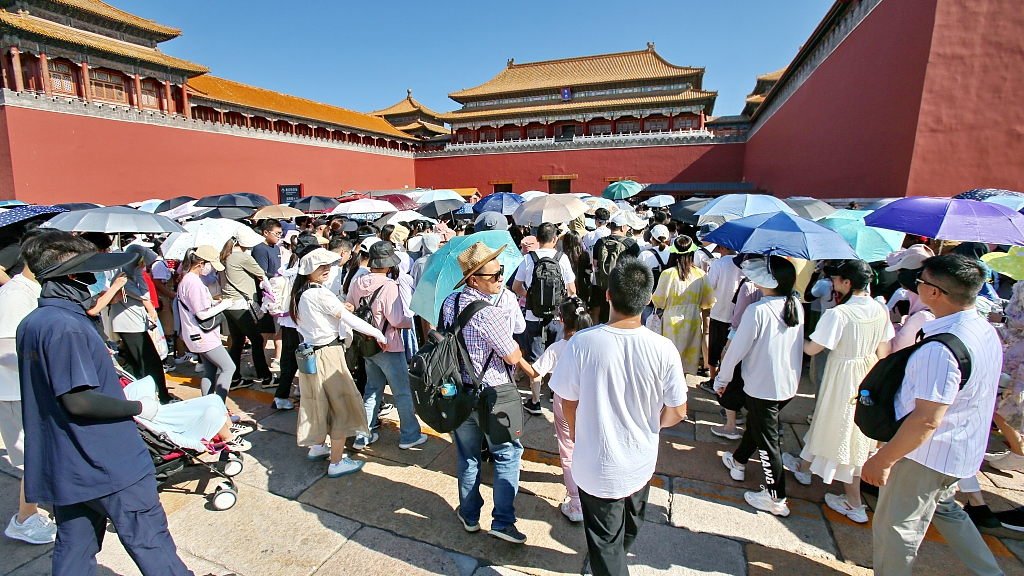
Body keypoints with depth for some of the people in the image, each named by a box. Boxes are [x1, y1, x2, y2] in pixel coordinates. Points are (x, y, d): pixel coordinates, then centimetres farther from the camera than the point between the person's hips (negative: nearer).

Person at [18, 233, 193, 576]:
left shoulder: (30, 324, 8)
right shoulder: (66, 327, -22)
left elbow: (53, 391, 18)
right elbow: (78, 400, -25)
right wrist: (138, 407, -15)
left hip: (62, 467, 9)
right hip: (108, 462, -9)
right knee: (149, 542, 6)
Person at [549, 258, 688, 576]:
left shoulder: (581, 343, -26)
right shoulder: (663, 349, -21)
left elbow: (568, 403, -13)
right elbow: (677, 412, -10)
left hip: (596, 466, -4)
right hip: (641, 463, 4)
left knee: (605, 543, 20)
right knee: (629, 529, 35)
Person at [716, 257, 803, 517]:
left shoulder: (757, 310, -24)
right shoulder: (797, 306, -2)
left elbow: (737, 349, -18)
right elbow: (799, 345, 11)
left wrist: (722, 378, -4)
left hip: (762, 387, -7)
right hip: (789, 385, 8)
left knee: (767, 441, 6)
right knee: (755, 424, 26)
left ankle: (776, 498, 19)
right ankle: (738, 461, 46)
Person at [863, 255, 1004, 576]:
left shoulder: (941, 350, -32)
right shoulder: (988, 332, 1)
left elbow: (927, 420, -30)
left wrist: (882, 460, -22)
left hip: (927, 455, -9)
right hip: (964, 453, 10)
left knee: (895, 527, 8)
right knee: (943, 508, 33)